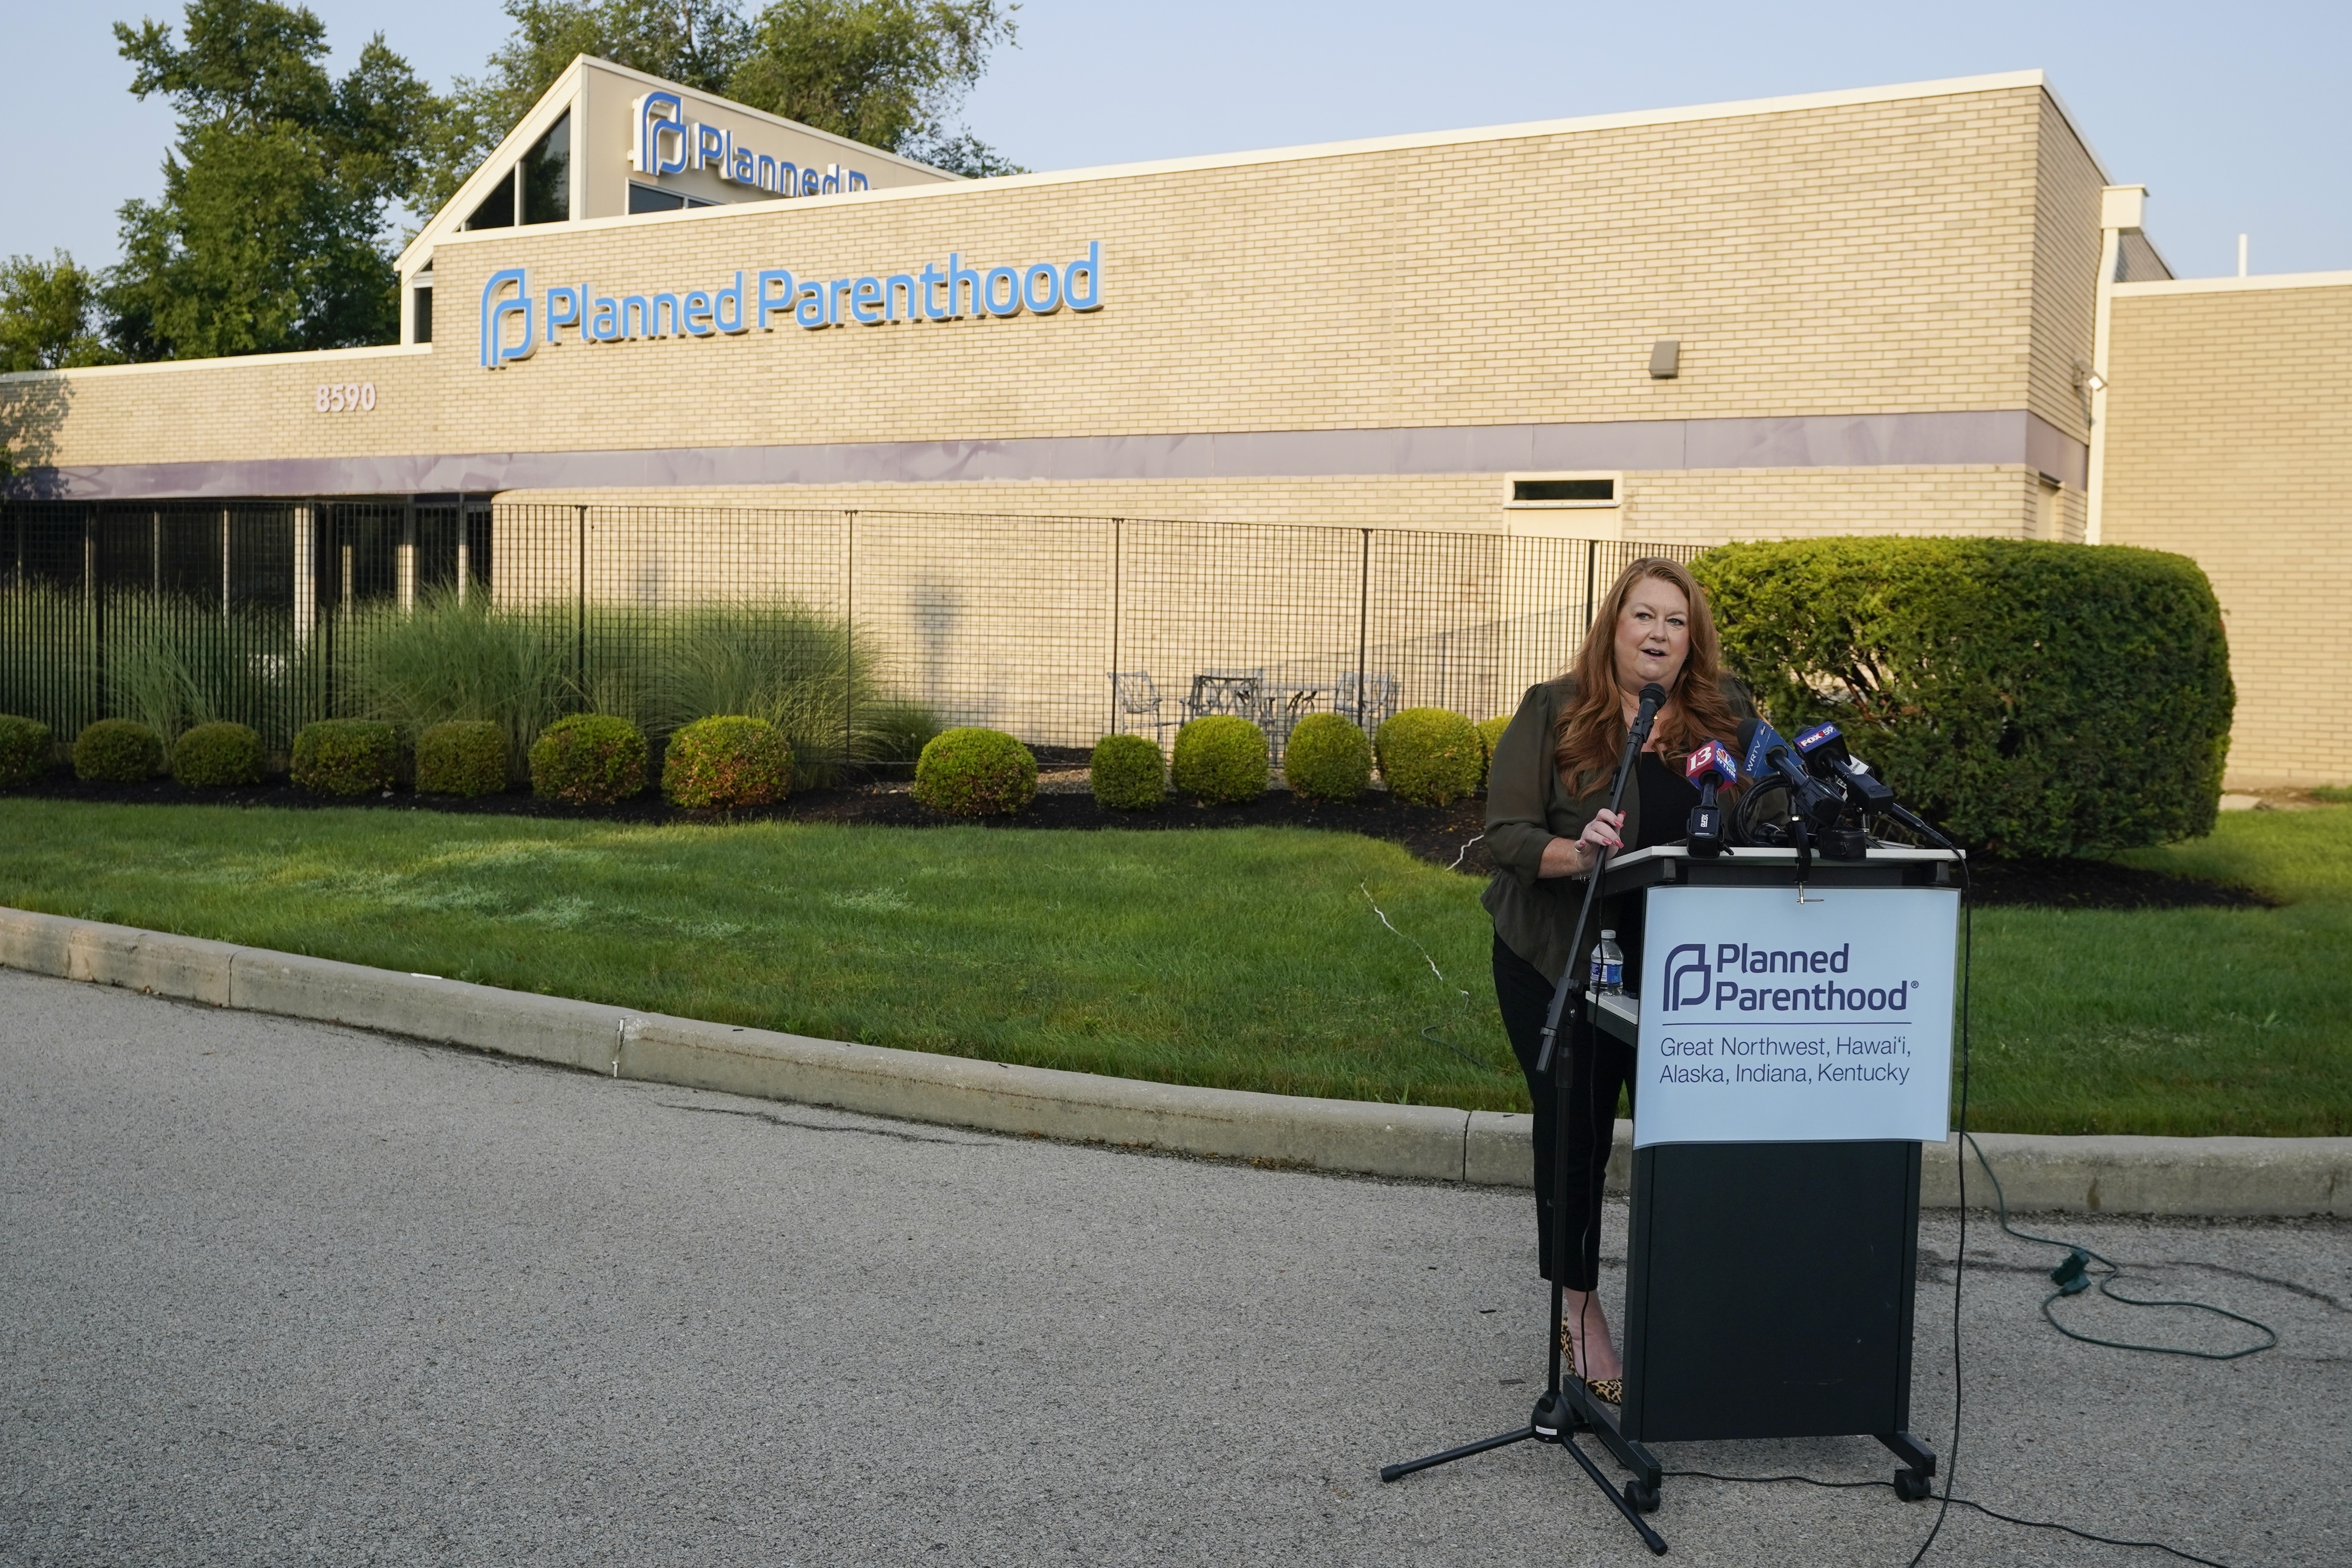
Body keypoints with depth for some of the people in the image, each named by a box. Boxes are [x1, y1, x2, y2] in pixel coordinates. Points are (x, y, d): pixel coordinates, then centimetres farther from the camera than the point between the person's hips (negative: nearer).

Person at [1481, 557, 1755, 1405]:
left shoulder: (1724, 716, 6)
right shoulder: (1553, 713, -2)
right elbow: (1507, 834, -9)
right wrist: (1577, 853, -29)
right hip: (1562, 960, -2)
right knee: (1574, 1132, 5)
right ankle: (1579, 1310, 22)